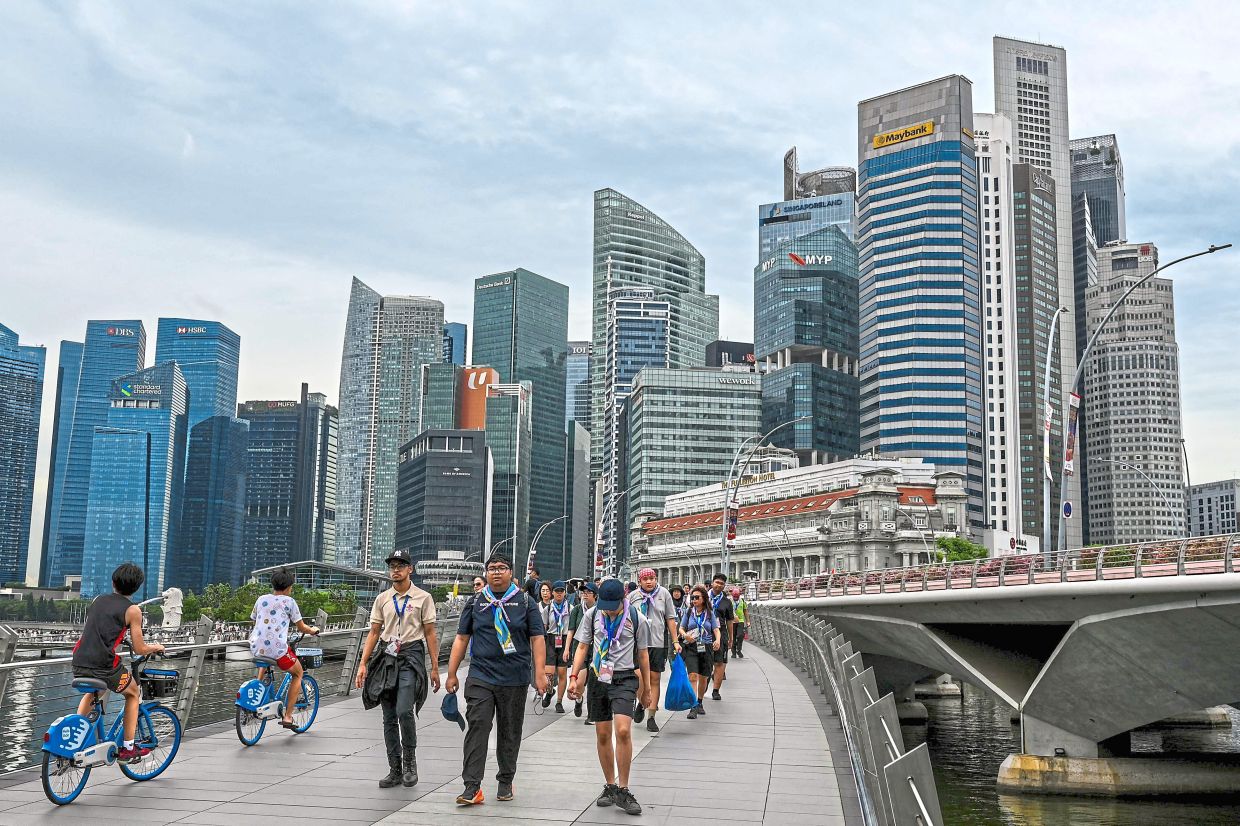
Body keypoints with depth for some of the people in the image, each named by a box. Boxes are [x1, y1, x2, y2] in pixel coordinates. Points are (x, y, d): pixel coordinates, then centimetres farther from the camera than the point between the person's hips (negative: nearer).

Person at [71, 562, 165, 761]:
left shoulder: (98, 600, 15)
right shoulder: (132, 610, -1)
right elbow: (139, 649, 0)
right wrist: (155, 647, 21)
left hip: (79, 664, 6)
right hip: (104, 666, -5)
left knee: (93, 693, 37)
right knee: (133, 693, 22)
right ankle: (127, 749, 19)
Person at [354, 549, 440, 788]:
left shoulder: (423, 598, 2)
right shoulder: (382, 599, 12)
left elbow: (430, 634, 2)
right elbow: (374, 632, 11)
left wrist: (435, 667, -1)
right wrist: (363, 664, 3)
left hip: (411, 656, -4)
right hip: (387, 657, 4)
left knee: (404, 711, -19)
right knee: (389, 718, 6)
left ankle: (410, 762, 2)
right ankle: (395, 770, 14)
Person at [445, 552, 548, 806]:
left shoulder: (525, 602, 5)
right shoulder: (475, 602, 9)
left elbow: (537, 639, 1)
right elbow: (461, 638, 11)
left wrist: (539, 673, -8)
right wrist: (451, 674, 6)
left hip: (515, 680, 0)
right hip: (480, 676, 0)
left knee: (510, 732, 8)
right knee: (477, 727, -10)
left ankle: (506, 782, 23)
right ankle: (472, 787, -10)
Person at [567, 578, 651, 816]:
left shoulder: (636, 618, -3)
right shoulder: (591, 615, 2)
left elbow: (642, 654, 6)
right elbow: (582, 647, 10)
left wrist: (646, 688, 11)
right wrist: (575, 676, -2)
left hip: (624, 678, -3)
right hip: (597, 677, 3)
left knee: (623, 731, -18)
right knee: (602, 735, 7)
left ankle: (622, 791, -8)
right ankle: (610, 786, 22)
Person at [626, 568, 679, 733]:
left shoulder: (664, 593, 4)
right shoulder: (633, 596, 4)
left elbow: (670, 619, 7)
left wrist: (675, 641, 3)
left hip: (658, 643, 1)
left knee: (655, 679, 2)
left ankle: (651, 717, 9)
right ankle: (641, 704, 24)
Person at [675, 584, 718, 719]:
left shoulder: (710, 613, 6)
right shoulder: (688, 611, 6)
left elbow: (716, 629, 1)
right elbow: (681, 628, 8)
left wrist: (717, 640, -19)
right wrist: (685, 635, -15)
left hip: (706, 648, 1)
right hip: (691, 647, -1)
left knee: (703, 678, 9)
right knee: (693, 676, -16)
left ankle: (699, 703, 31)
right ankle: (693, 707, -18)